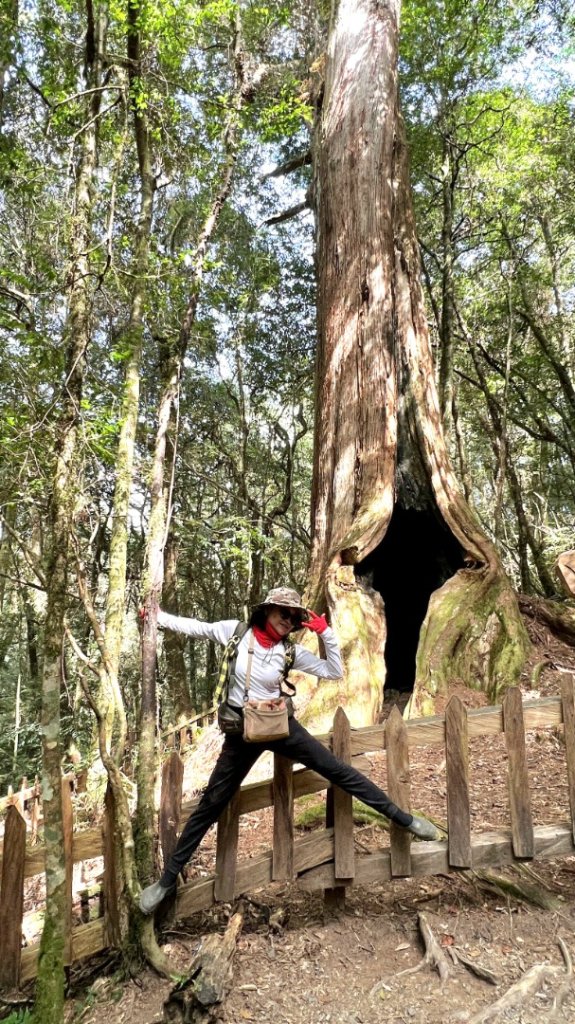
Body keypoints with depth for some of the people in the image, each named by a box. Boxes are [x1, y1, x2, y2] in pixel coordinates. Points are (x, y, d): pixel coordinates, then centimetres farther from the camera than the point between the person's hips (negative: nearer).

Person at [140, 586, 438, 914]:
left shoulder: (290, 650, -7)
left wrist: (325, 632, -16)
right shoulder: (236, 631, -10)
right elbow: (195, 627, 3)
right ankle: (169, 877, 25)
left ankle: (402, 818, 13)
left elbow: (335, 672, -6)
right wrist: (157, 616, -1)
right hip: (242, 731, -1)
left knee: (339, 770, 0)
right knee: (211, 804, 7)